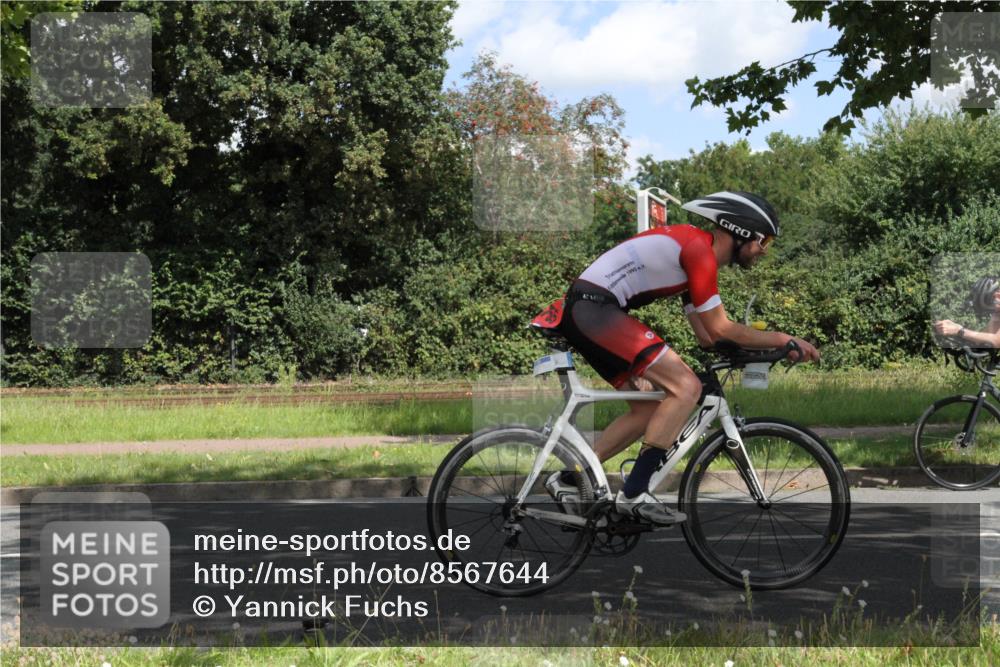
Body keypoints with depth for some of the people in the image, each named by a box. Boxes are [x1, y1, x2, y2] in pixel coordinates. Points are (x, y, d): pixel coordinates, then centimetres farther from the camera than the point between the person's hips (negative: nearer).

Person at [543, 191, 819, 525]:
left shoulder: (692, 248, 21)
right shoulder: (700, 249, -11)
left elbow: (707, 334, 22)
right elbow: (719, 328, -10)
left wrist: (770, 345, 17)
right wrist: (783, 339, -1)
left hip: (582, 310, 11)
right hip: (595, 307, -11)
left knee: (647, 410, 15)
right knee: (686, 387, -15)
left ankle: (568, 480, 18)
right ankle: (634, 494, -14)